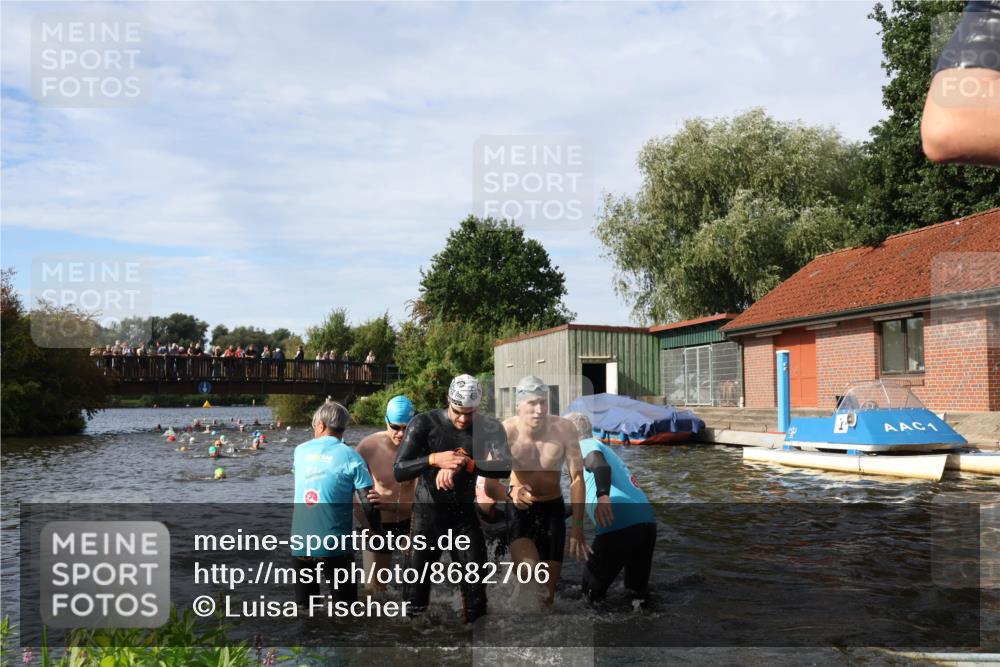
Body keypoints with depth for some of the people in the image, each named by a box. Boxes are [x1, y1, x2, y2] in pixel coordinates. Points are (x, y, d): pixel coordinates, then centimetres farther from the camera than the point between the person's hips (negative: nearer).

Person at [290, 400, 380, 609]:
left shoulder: (301, 451, 4)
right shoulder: (350, 456, -8)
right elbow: (368, 503, -10)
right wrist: (377, 535, 3)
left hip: (299, 544, 4)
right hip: (334, 545, -4)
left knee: (305, 607, 18)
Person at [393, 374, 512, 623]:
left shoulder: (489, 427, -7)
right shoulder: (424, 423, -12)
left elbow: (505, 468, -19)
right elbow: (399, 471, -16)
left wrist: (465, 464, -32)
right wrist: (433, 459, -33)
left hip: (465, 514, 1)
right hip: (428, 513, -1)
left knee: (475, 587, 5)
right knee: (416, 587, 4)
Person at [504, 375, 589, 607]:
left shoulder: (564, 429, -18)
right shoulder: (506, 431, -21)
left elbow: (577, 478, -12)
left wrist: (577, 527, -16)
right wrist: (512, 491, -44)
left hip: (553, 507, 2)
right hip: (519, 509, -1)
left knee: (548, 588, 8)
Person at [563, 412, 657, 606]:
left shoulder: (584, 445, 6)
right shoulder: (605, 448, 33)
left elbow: (599, 464, -20)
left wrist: (603, 494, -38)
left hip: (619, 526, -8)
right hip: (647, 523, 8)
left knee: (591, 594, 7)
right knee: (638, 593, 20)